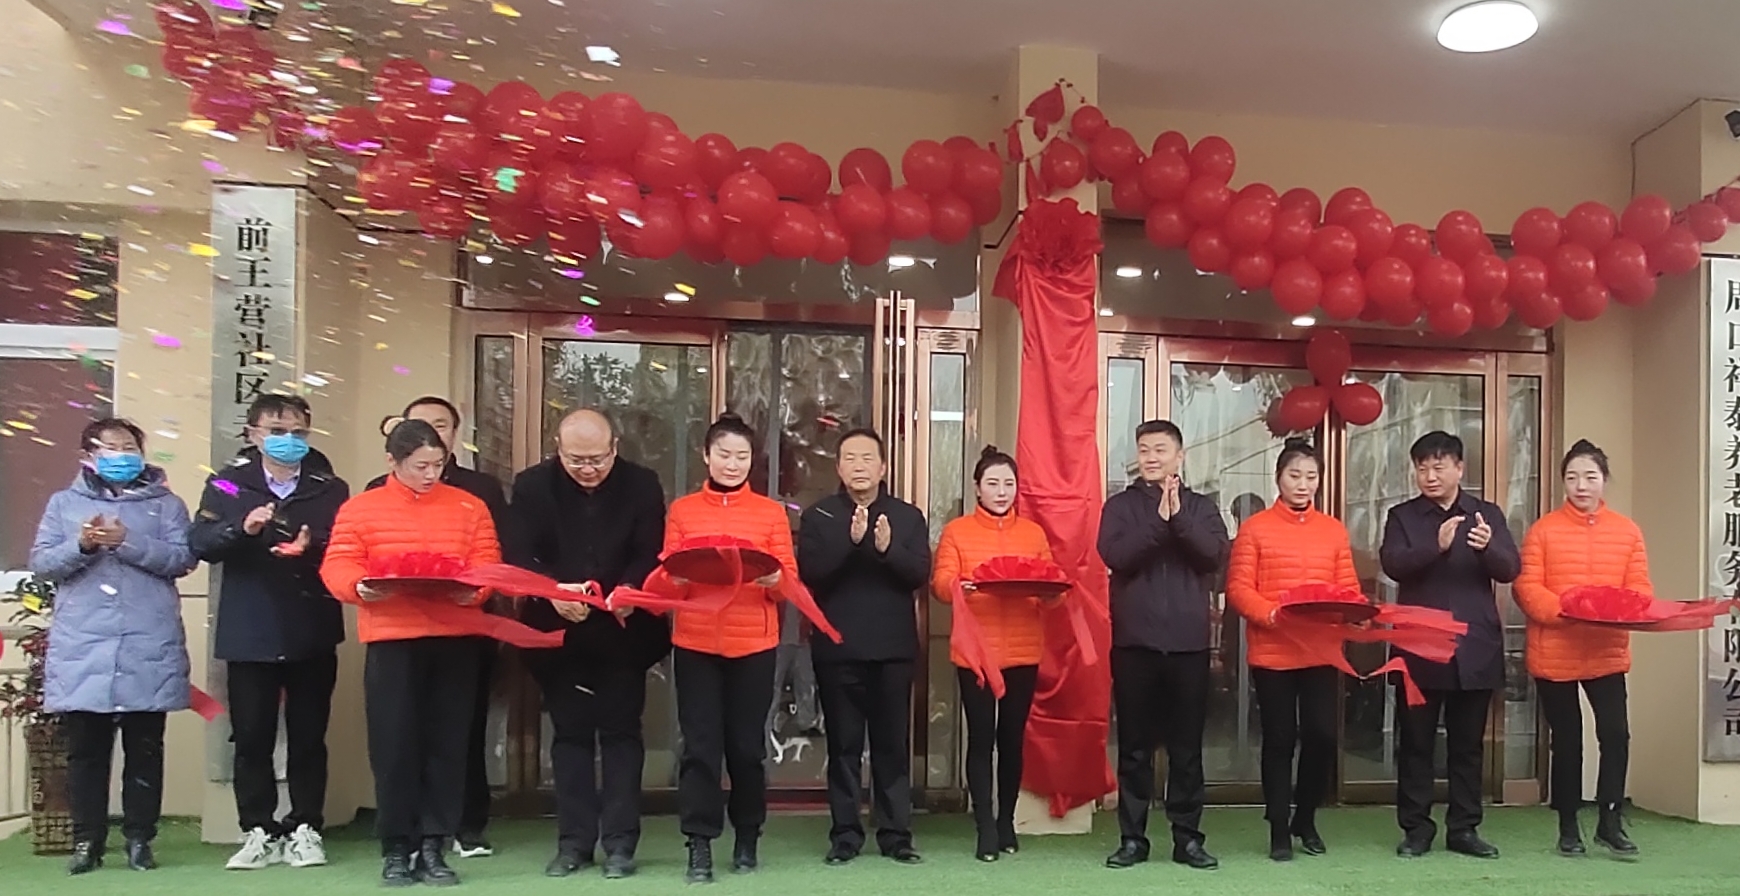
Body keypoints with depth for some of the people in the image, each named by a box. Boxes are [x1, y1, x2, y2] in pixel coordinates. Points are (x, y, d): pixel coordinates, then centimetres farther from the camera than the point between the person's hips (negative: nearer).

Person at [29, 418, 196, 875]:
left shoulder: (166, 503, 8)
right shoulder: (63, 503, 13)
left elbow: (183, 559, -4)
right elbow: (40, 562, 5)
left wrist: (127, 542, -15)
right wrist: (81, 545, -13)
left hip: (148, 648, -1)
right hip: (81, 648, 1)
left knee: (145, 748, 4)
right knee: (85, 748, 5)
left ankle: (140, 839, 13)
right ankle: (87, 840, 15)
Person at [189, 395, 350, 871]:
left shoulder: (331, 488, 4)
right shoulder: (228, 483, 3)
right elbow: (199, 543, -7)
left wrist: (311, 549, -23)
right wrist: (242, 527, -25)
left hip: (312, 634, 0)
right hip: (249, 633, 0)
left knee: (308, 737, 8)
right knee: (252, 738, 7)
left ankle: (305, 830, 18)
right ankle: (259, 832, 19)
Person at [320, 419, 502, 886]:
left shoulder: (469, 507, 8)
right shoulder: (360, 508, 4)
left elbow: (488, 565, 3)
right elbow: (338, 567, -2)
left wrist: (474, 587, -18)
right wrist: (360, 586, -23)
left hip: (455, 640, 2)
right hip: (391, 640, -1)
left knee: (447, 745, 5)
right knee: (393, 746, 0)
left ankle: (432, 847, 15)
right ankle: (396, 848, 13)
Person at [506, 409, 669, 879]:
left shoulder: (642, 484, -4)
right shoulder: (532, 486, -3)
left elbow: (652, 553, -8)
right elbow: (518, 555, -10)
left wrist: (630, 589, -29)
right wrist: (552, 592, -29)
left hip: (623, 630, -1)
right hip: (559, 631, 1)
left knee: (621, 731, 4)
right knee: (570, 731, 8)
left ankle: (620, 842, 10)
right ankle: (573, 841, 16)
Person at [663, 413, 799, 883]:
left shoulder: (771, 512, 6)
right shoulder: (681, 510, 7)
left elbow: (791, 581, 1)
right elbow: (667, 577, 4)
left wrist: (772, 578, -20)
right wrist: (683, 574, -17)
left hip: (753, 644, 0)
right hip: (695, 642, 0)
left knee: (747, 742, 6)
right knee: (699, 743, -1)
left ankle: (748, 837, 23)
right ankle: (699, 844, 8)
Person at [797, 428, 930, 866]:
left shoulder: (908, 516, 8)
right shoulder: (818, 516, 4)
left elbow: (921, 573, -3)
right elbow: (809, 572, -9)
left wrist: (889, 548, -21)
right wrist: (850, 540, -21)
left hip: (894, 647, 1)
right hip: (838, 647, -1)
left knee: (893, 743, 5)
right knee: (844, 744, 4)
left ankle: (896, 834, 12)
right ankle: (845, 834, 12)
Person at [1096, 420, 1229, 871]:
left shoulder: (1201, 507, 10)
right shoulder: (1120, 506, 6)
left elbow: (1215, 555, -7)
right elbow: (1115, 555, -11)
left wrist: (1178, 516, -17)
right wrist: (1158, 519, -17)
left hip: (1189, 642, 1)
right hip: (1133, 641, -1)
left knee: (1187, 745, 6)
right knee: (1135, 745, 4)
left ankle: (1187, 837, 15)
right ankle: (1132, 837, 12)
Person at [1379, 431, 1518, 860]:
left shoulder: (1488, 514, 7)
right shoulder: (1402, 516, 4)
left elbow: (1510, 569, -4)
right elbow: (1392, 564, -12)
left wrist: (1488, 546, -25)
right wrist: (1435, 545, -28)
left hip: (1475, 649, 1)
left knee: (1468, 743, 9)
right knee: (1415, 742, 4)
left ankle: (1464, 828, 18)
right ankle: (1416, 828, 12)